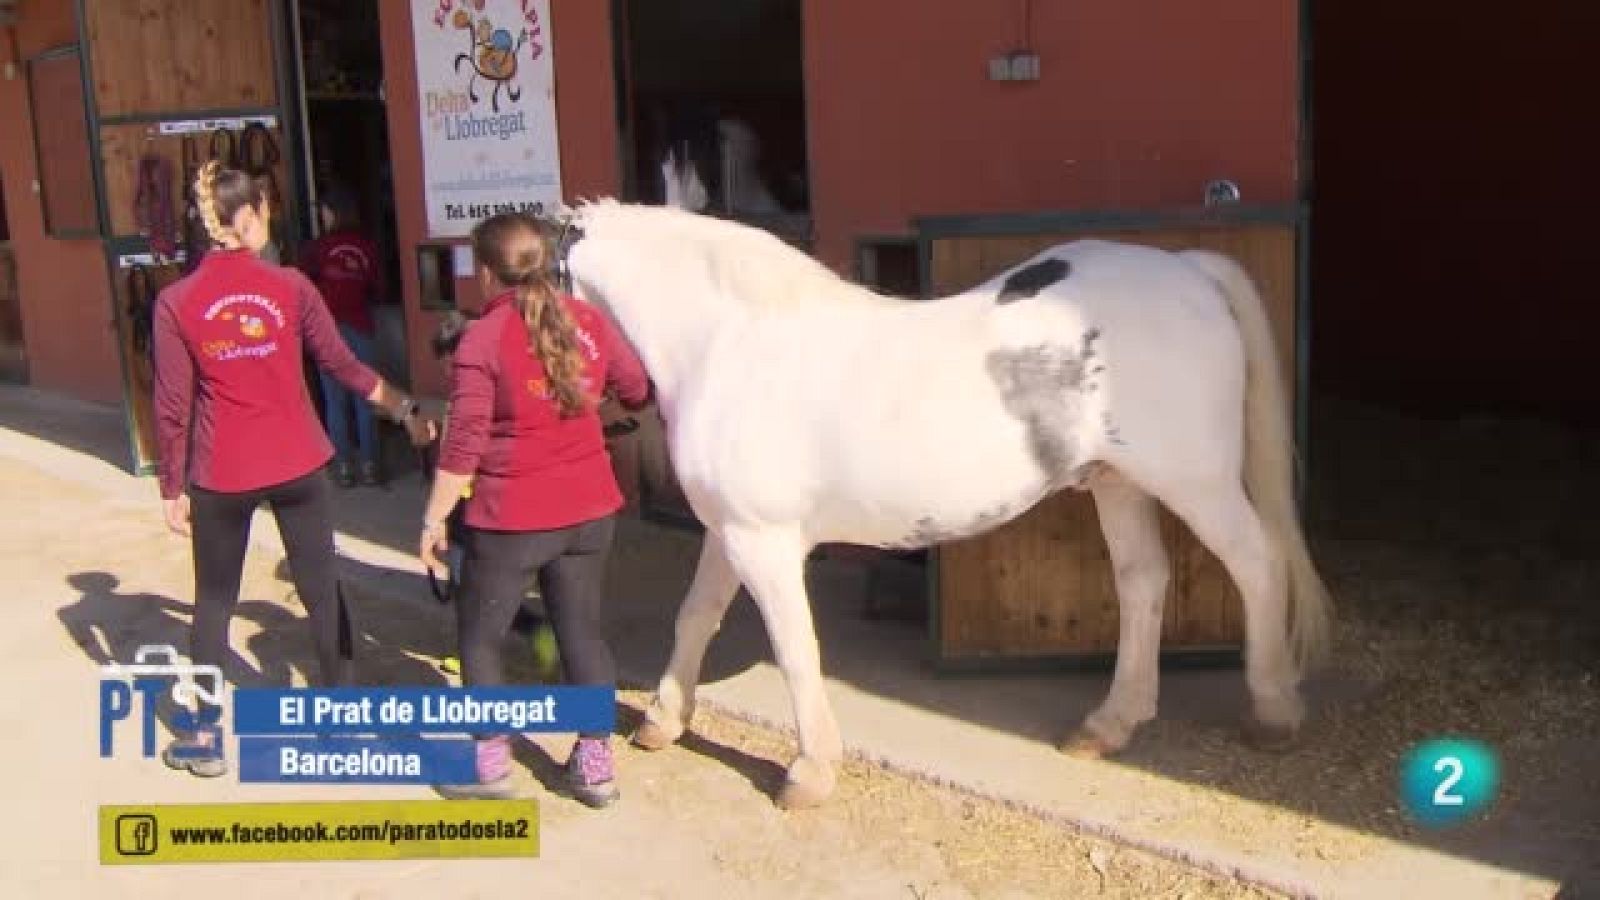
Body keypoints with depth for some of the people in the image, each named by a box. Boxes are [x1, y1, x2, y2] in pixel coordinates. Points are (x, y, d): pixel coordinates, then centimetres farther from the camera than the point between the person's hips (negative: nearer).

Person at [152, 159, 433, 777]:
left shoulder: (176, 301, -6)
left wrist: (173, 488, 4)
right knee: (322, 591, 13)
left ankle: (204, 740, 21)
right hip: (297, 466, 1)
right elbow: (342, 365, 2)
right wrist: (404, 410, 15)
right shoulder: (290, 286, -4)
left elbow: (173, 407, -5)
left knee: (214, 603, 14)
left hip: (221, 474, 0)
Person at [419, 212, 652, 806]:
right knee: (582, 631, 15)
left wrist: (434, 519, -7)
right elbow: (639, 392, 13)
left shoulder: (482, 339, -14)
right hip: (590, 509, 5)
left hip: (511, 518, -5)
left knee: (479, 637, 14)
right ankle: (595, 762, 22)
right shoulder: (589, 321, 1)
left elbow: (463, 445, -16)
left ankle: (492, 763, 20)